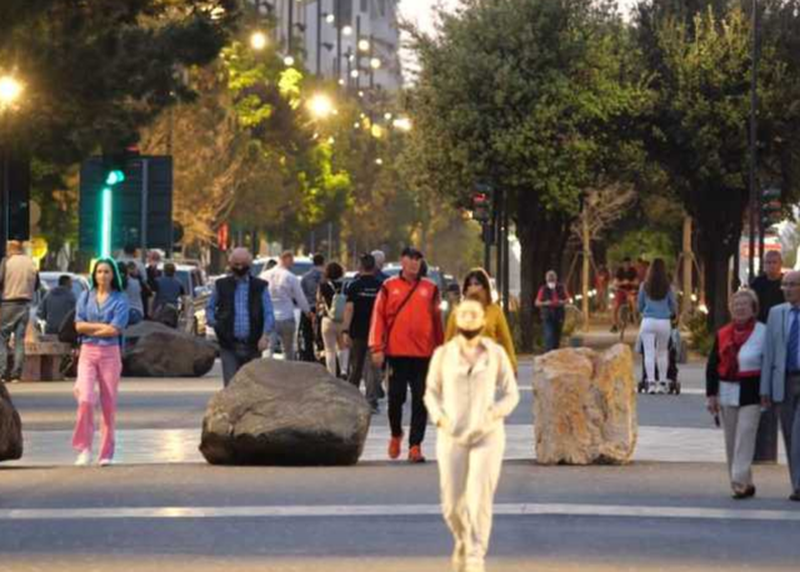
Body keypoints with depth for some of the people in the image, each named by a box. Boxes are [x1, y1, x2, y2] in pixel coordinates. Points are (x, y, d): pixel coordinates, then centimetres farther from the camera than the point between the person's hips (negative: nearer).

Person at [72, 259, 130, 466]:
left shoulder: (120, 300, 1)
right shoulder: (85, 297, 10)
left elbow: (115, 330, -9)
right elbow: (79, 325, 1)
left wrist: (90, 329, -4)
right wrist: (102, 326, -8)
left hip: (110, 353, -1)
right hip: (88, 352, 1)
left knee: (109, 404, 1)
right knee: (85, 400, -13)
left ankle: (107, 453, 8)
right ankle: (84, 448, -4)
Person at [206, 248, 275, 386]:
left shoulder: (260, 287, 6)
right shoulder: (222, 285, 8)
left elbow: (269, 314, 1)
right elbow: (210, 307, 20)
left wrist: (265, 336, -14)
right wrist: (213, 322, 0)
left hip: (252, 347, 1)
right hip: (229, 346, -1)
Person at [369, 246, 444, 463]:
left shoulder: (430, 289, 8)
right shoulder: (389, 287, 3)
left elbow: (437, 320, 11)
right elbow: (378, 317, 0)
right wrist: (377, 348, -8)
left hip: (423, 354, 1)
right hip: (397, 354, -1)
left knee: (420, 402, -2)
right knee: (396, 398, 3)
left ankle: (415, 445, 1)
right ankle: (396, 435, 28)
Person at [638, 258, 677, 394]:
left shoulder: (645, 286, 0)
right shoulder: (668, 287, -1)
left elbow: (639, 306, 9)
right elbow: (674, 307, 7)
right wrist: (672, 313, 30)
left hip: (648, 322, -1)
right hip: (664, 322, 1)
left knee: (649, 353, -1)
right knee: (662, 352, 14)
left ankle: (651, 382, -11)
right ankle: (662, 382, 14)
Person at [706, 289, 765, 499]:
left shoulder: (763, 332, -2)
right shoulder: (722, 334, 10)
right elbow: (712, 365, 11)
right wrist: (711, 394, 4)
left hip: (751, 392, -5)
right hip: (727, 393, 5)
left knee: (745, 437, -12)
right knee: (731, 440, 8)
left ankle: (741, 481, -14)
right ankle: (744, 483, 18)